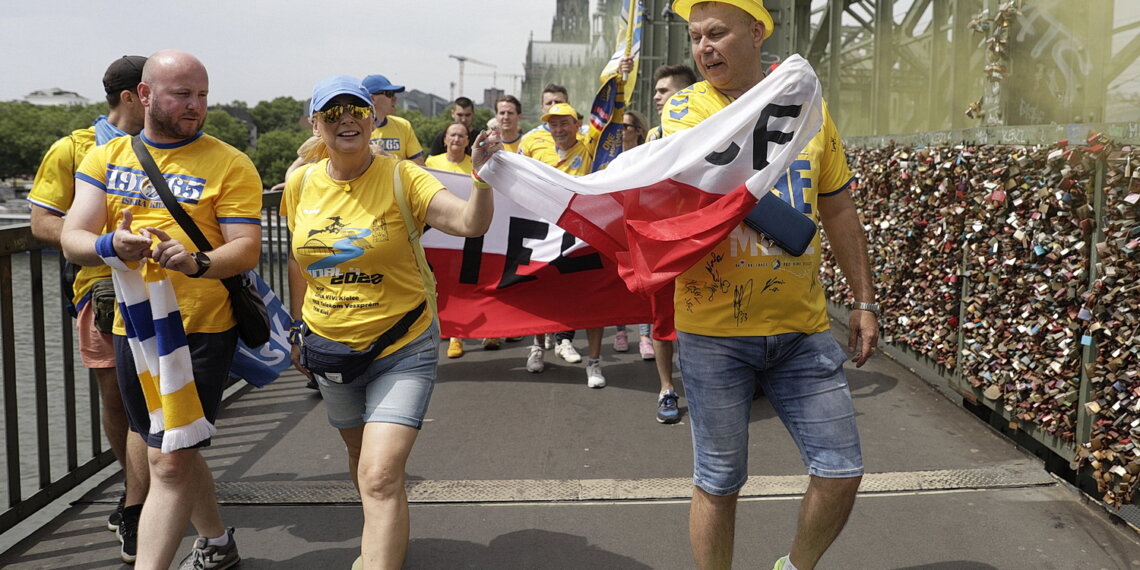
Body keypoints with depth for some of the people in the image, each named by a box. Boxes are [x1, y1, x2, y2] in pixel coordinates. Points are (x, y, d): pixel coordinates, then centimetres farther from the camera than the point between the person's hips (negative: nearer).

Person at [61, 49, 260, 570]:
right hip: (132, 328, 5)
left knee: (170, 460, -8)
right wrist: (110, 246, -23)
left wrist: (198, 262, -31)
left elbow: (247, 249, -11)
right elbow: (72, 238, 0)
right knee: (175, 452, 20)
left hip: (201, 331, -5)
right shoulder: (105, 157, 7)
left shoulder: (229, 164, -6)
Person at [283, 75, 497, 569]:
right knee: (360, 455, 25)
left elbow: (471, 223, -27)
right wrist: (298, 329, 17)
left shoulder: (402, 177, -15)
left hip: (402, 350, -5)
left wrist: (482, 175, -44)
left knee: (380, 477, -17)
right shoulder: (300, 184, -1)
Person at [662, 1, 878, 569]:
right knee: (718, 481, 7)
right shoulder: (684, 108, -1)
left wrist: (865, 302, 13)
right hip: (714, 329, -3)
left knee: (841, 470, 7)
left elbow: (838, 212, 14)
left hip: (801, 328, 3)